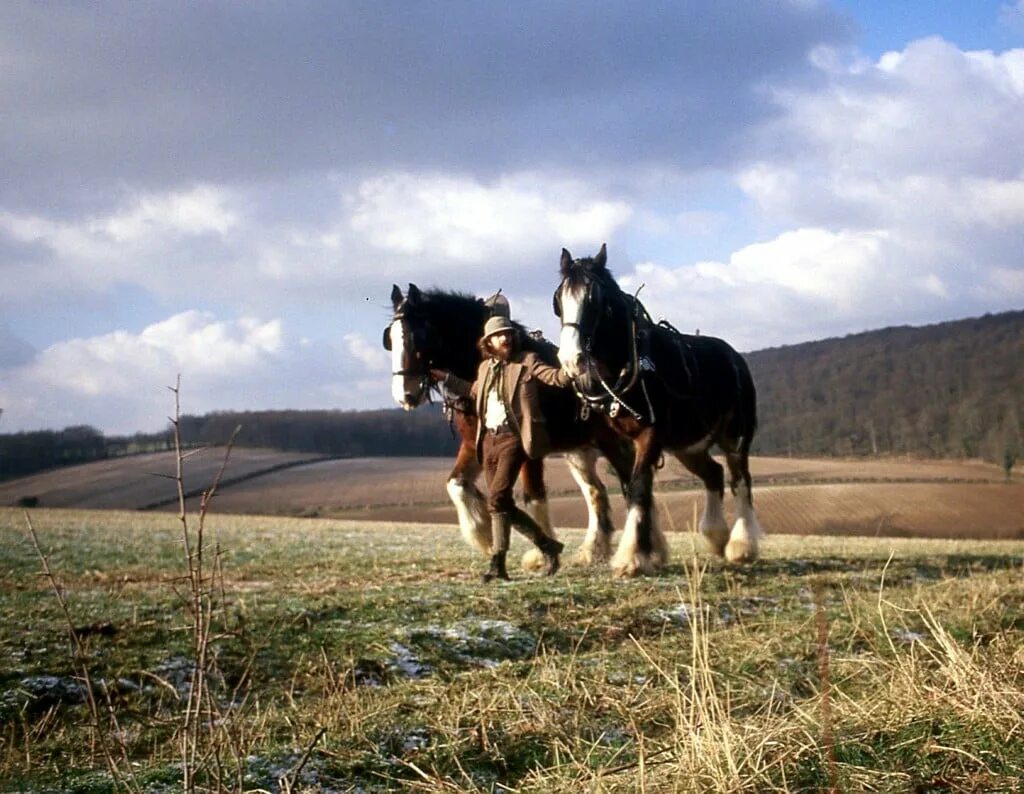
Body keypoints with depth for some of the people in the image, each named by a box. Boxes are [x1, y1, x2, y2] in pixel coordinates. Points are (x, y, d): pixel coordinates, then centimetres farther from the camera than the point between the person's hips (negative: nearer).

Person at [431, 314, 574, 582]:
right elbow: (475, 390, 37)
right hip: (489, 439, 7)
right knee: (503, 504, 8)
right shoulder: (485, 367, 17)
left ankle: (498, 564, -14)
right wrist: (446, 378, 37)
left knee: (497, 497, -18)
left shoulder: (527, 361, -1)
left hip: (513, 437, -7)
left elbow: (556, 378, -11)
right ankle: (547, 545, 20)